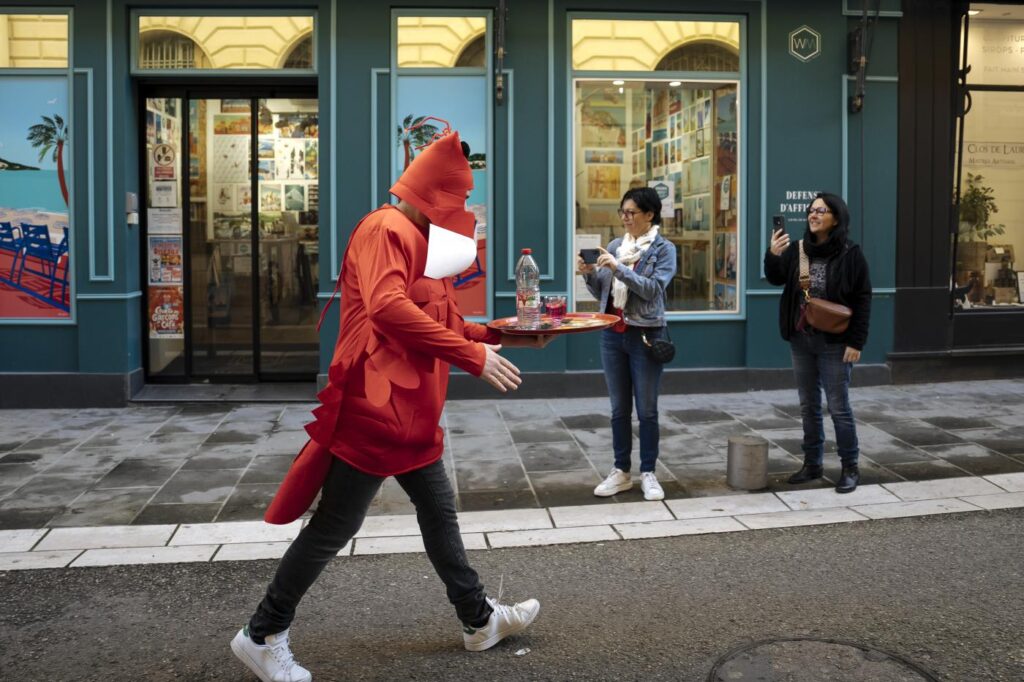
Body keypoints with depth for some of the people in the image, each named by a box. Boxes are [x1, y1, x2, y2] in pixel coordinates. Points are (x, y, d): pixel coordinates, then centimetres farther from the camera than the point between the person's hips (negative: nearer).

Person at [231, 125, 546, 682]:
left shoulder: (423, 241, 18)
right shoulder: (386, 229, -15)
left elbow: (446, 326, 21)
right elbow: (387, 308, -32)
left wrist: (504, 335, 11)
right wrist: (474, 357, -28)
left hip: (410, 414, 10)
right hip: (374, 410, -10)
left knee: (439, 513, 18)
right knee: (333, 528, -1)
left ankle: (479, 620, 32)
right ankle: (262, 635, 14)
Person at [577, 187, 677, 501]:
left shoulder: (663, 249, -3)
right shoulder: (614, 246, 9)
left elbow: (654, 288, -17)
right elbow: (601, 293, 11)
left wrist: (618, 268, -24)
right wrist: (589, 274, -8)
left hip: (645, 335, -4)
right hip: (612, 334, 4)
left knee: (647, 408, 2)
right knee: (619, 408, 10)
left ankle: (648, 473, 12)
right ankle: (621, 471, 18)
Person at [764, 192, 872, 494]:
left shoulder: (851, 254, -8)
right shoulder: (797, 249, 5)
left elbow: (863, 300, -8)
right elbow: (776, 278, 0)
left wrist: (856, 342, -13)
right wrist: (772, 255, -20)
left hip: (834, 342, -5)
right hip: (801, 339, 5)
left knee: (839, 406, 0)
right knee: (808, 405, 12)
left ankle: (850, 468, 12)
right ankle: (812, 463, 23)